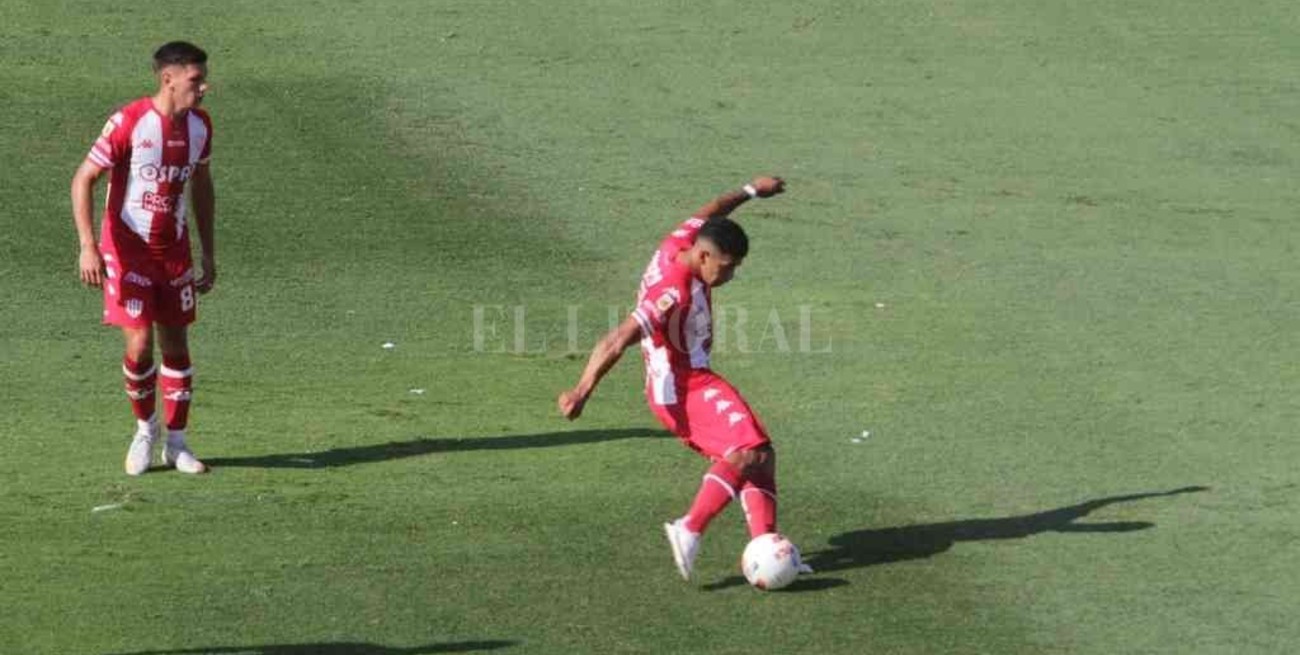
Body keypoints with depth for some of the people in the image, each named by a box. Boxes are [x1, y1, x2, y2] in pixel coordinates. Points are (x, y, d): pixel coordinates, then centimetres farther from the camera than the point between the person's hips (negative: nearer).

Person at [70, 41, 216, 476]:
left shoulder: (199, 125, 1)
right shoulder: (129, 123, -18)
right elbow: (83, 180, -16)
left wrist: (208, 255, 14)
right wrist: (88, 247, -25)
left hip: (174, 252, 5)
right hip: (128, 250, -5)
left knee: (176, 346, 5)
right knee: (140, 345, -11)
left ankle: (175, 444, 16)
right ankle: (145, 428, 14)